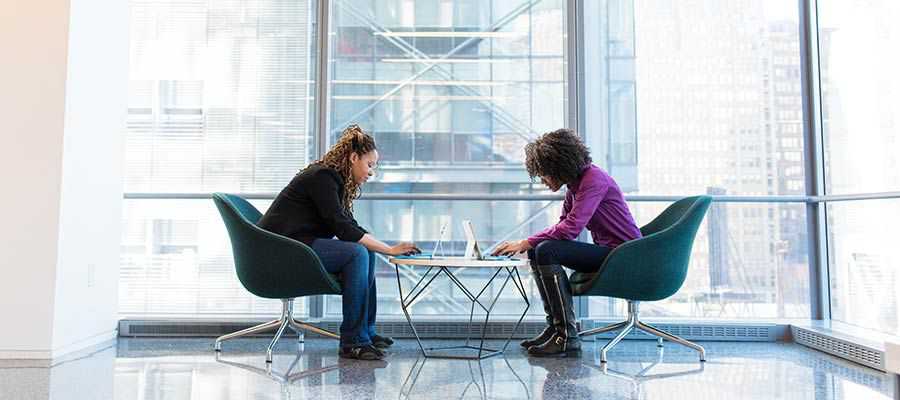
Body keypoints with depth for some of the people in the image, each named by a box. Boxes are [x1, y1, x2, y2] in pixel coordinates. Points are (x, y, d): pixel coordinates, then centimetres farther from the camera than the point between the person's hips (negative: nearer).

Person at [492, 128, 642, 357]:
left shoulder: (594, 180, -17)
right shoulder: (574, 185, 11)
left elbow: (571, 228, -26)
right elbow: (563, 225, 13)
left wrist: (527, 243, -20)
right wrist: (528, 244, -2)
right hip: (605, 252, 10)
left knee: (547, 251, -23)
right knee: (537, 251, 4)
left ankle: (567, 338, -19)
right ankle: (555, 327, 6)